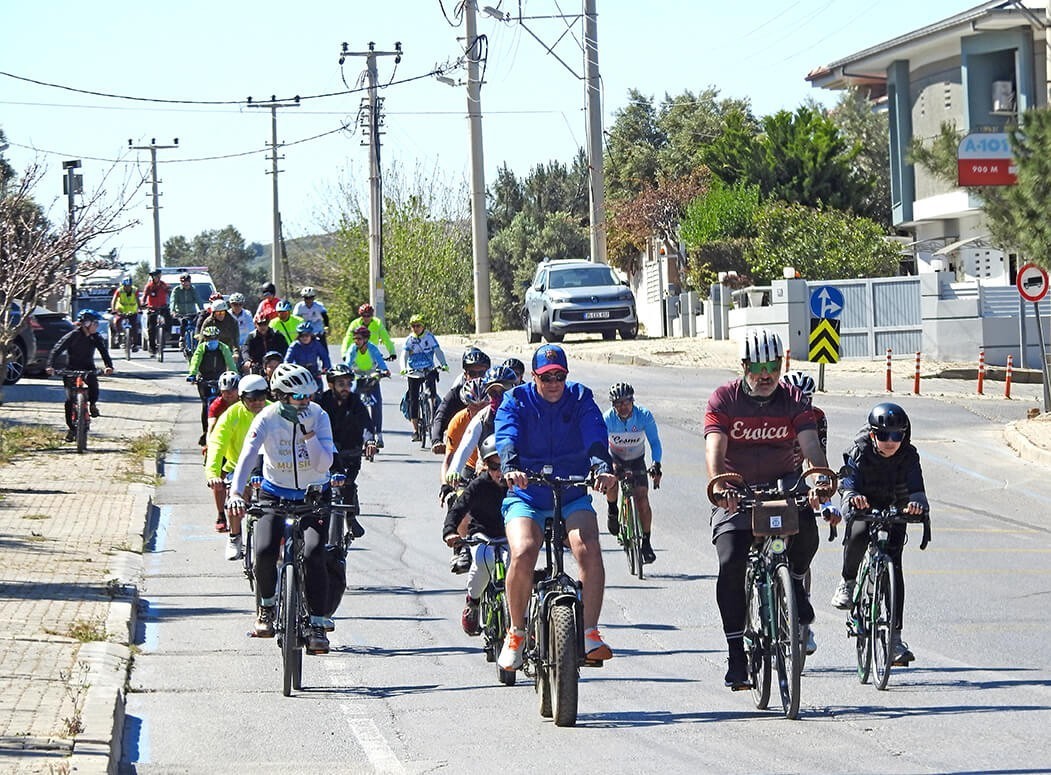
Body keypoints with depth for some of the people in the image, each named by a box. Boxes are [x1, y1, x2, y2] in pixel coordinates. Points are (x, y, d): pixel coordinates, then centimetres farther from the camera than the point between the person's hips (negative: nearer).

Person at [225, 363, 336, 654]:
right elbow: (248, 455, -28)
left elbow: (323, 464, -17)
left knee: (313, 555, -20)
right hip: (275, 493, 0)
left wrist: (307, 433, -29)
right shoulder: (267, 419, -15)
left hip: (314, 493, 0)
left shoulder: (318, 416, -13)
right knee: (264, 552, -22)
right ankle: (266, 607, 7)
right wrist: (235, 493, -43)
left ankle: (317, 625, -9)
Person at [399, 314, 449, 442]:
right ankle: (415, 430, 1)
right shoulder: (409, 340, 1)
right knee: (413, 399, -2)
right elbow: (404, 355, -8)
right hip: (413, 372, 1)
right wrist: (403, 368, -27)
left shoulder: (429, 337, -1)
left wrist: (443, 364, -25)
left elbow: (438, 352, -7)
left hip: (428, 370, -1)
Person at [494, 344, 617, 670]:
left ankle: (590, 634, -20)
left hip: (573, 497, 1)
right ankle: (516, 633, -6)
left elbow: (595, 435, -17)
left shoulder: (580, 398, 1)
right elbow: (507, 438, -20)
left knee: (589, 550, -27)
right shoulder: (516, 401, -2)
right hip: (527, 497, -1)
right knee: (523, 554, -27)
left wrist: (602, 466, -38)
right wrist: (510, 468, -43)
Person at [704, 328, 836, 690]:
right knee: (731, 565, -18)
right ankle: (736, 655, -11)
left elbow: (811, 445, -15)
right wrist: (721, 487, -39)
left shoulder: (793, 401, -2)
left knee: (805, 530, -29)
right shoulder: (724, 399, -7)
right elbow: (714, 449, -20)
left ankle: (794, 589, 2)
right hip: (737, 492, -1)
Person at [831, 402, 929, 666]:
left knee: (893, 565, -12)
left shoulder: (908, 455, -18)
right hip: (862, 506, -1)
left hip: (893, 509, 1)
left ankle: (894, 636, -10)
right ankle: (847, 582, -7)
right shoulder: (859, 452, -21)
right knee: (859, 534, -36)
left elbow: (916, 486, -30)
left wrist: (917, 502, -55)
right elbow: (848, 483, -34)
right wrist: (852, 497, -58)